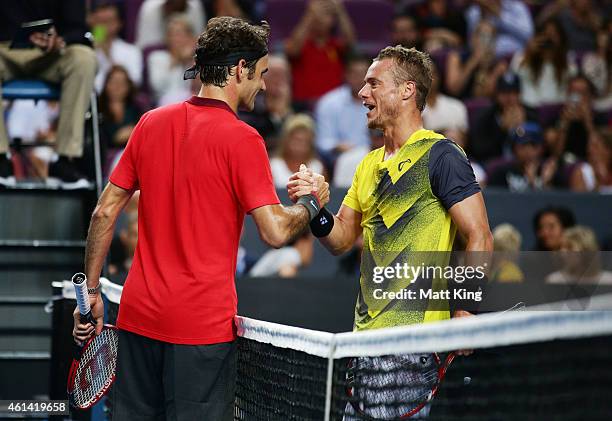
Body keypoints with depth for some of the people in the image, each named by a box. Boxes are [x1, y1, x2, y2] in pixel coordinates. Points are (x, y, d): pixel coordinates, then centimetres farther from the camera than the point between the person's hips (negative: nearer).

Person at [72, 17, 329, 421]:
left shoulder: (151, 122, 8)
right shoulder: (241, 138, -10)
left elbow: (105, 212, 9)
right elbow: (276, 232, -15)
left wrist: (91, 291, 15)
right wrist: (312, 202, 5)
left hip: (139, 313, 6)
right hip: (203, 324, -6)